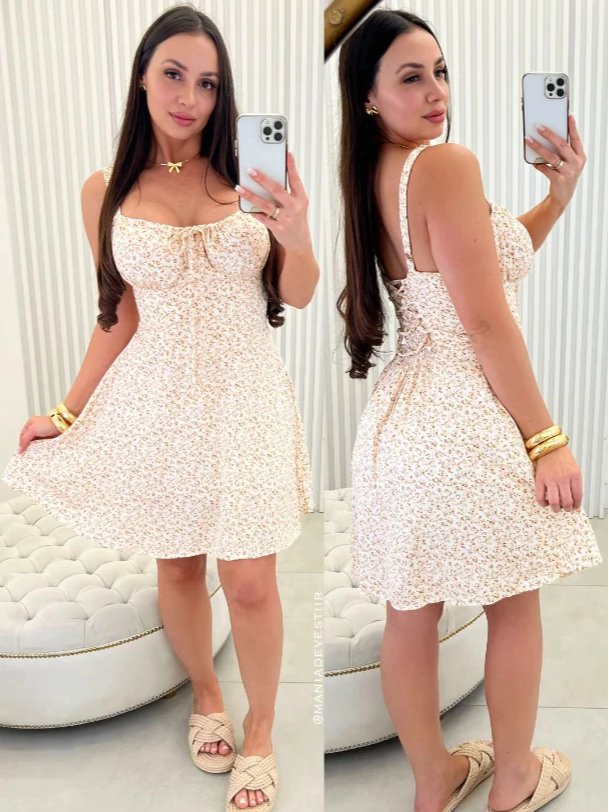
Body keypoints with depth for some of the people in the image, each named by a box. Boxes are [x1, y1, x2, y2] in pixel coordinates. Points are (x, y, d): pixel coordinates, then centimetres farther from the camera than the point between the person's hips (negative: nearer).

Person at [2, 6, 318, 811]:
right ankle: (206, 698, 44)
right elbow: (120, 316, 5)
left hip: (246, 396, -1)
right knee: (178, 564, 15)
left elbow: (298, 296, 1)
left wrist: (297, 239, -20)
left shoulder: (248, 172, -2)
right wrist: (68, 412, 5)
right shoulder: (106, 191, 0)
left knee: (250, 581, 3)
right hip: (159, 398, 1)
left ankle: (260, 734, 30)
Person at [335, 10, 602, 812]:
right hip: (469, 418, -8)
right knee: (515, 605, 15)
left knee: (411, 612, 15)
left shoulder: (373, 178, 11)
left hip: (403, 415, 8)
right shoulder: (447, 163, -16)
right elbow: (488, 323, -19)